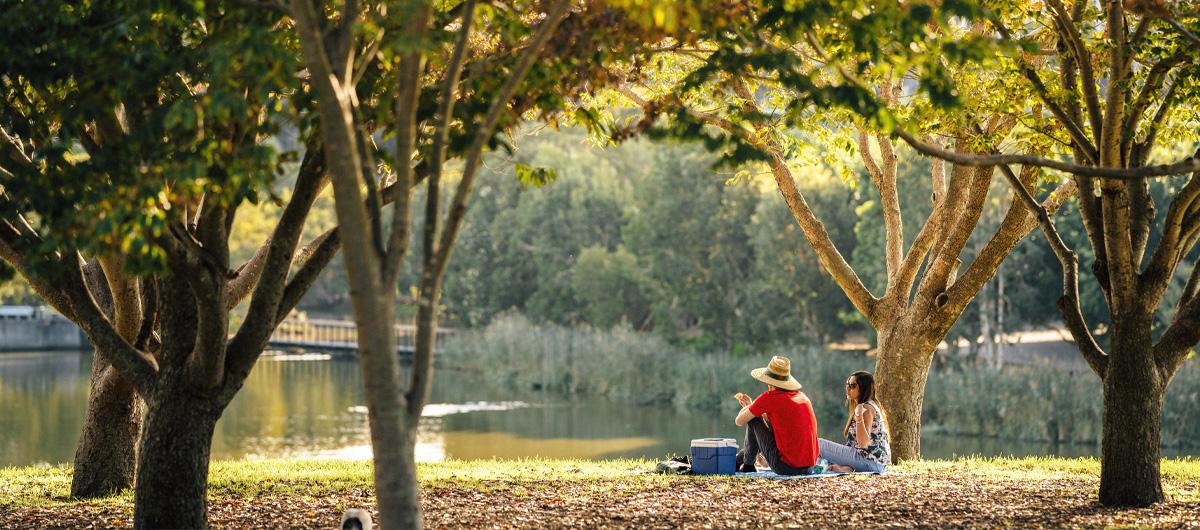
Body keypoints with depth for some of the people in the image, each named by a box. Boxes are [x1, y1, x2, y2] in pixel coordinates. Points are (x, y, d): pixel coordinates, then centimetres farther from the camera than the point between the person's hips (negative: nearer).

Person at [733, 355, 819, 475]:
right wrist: (751, 406, 29)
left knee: (754, 421, 9)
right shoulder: (803, 397, 12)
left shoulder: (768, 398, -8)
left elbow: (739, 421, 4)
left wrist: (747, 407, 25)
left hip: (786, 467, -7)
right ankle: (738, 459, 44)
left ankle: (748, 464, 24)